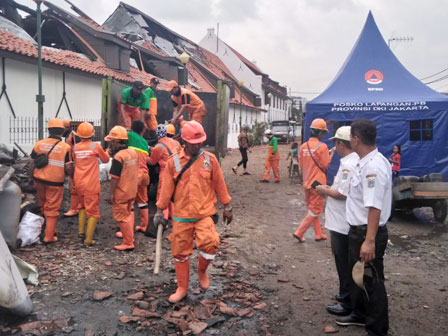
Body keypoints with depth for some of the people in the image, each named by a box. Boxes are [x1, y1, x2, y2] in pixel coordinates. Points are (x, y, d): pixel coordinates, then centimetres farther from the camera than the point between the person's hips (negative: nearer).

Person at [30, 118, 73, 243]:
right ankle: (49, 236, 12)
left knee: (42, 205, 24)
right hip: (55, 183, -3)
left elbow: (33, 164, 2)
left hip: (39, 180, 4)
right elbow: (68, 168, -12)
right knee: (52, 209, 7)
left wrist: (32, 178, 13)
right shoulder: (65, 147, -11)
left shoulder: (39, 144, -2)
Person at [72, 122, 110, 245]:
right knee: (93, 211, 2)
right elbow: (105, 160, 5)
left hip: (78, 183, 5)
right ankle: (88, 238, -1)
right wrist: (107, 152, 24)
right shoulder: (95, 146, -11)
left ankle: (81, 230, 27)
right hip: (91, 184, -5)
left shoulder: (75, 147, 0)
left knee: (82, 206, 27)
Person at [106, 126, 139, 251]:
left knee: (122, 216, 4)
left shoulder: (118, 157, -20)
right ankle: (130, 237, 31)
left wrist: (111, 194, -15)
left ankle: (128, 243, 9)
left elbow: (114, 178, -20)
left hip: (121, 192, -8)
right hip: (132, 191, 8)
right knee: (128, 213, 22)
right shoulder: (133, 153, 2)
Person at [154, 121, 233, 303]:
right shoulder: (173, 161, 0)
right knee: (180, 252, 9)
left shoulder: (210, 159, 0)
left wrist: (227, 208, 10)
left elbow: (219, 184, 6)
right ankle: (182, 288, 28)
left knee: (209, 243, -22)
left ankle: (202, 270, 11)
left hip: (204, 213, -1)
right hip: (181, 215, 1)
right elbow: (166, 188, 4)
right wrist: (160, 211, 6)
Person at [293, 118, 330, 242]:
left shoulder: (303, 146, 1)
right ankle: (299, 232, 0)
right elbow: (326, 166, -10)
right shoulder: (322, 146, -16)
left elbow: (301, 164, 7)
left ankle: (318, 234, 25)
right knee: (315, 211, 5)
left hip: (306, 182, 7)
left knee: (312, 208, 17)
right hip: (317, 182, -7)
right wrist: (330, 155, 4)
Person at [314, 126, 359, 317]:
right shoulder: (354, 161, 9)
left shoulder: (348, 164, -23)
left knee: (344, 264, 2)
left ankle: (347, 303, 14)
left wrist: (325, 191, -10)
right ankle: (347, 294, 36)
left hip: (342, 224, -10)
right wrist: (329, 189, 11)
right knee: (345, 262, 22)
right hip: (345, 222, 10)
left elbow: (342, 194, -26)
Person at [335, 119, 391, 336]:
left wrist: (369, 241, -32)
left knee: (372, 281, 4)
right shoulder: (365, 163, 7)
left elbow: (374, 207, -30)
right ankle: (361, 314, 44)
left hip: (368, 233, -10)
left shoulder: (374, 166, -25)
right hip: (357, 230, 10)